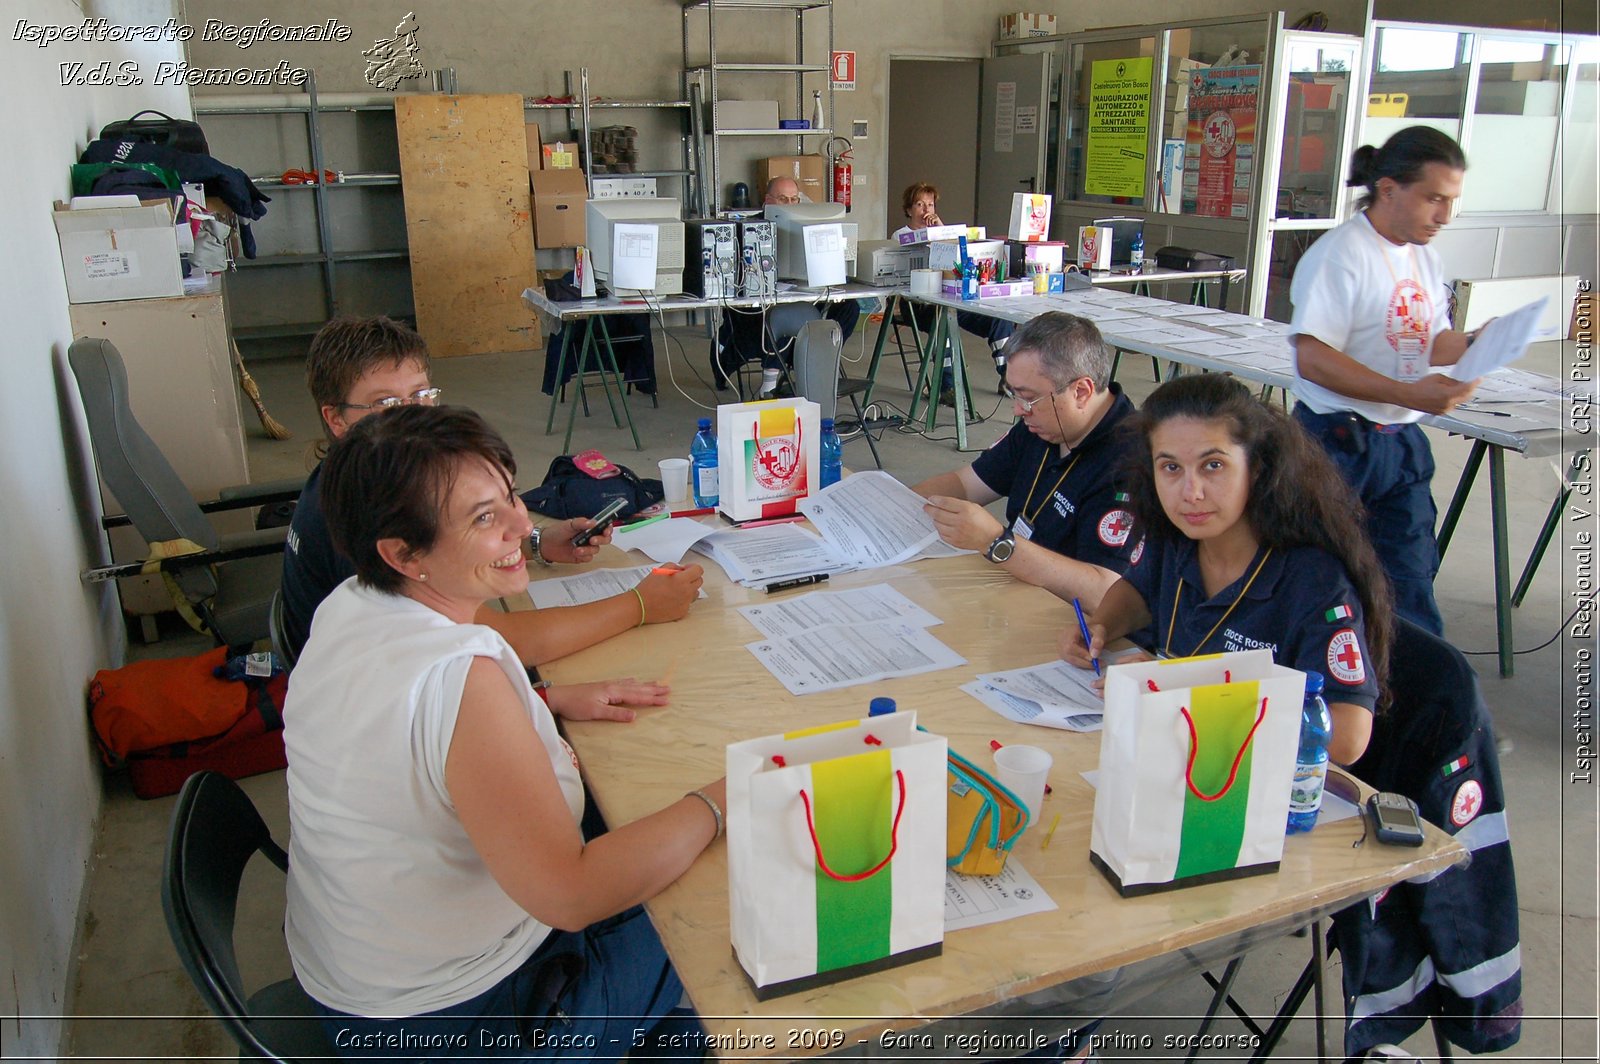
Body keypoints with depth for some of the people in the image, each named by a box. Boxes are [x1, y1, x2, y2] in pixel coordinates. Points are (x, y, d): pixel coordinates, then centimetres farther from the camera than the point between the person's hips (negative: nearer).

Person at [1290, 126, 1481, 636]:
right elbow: (1312, 360, -22)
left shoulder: (1425, 258, 11)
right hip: (1339, 441, -7)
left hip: (1404, 442, 8)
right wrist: (1410, 394, -26)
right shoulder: (1341, 254, -15)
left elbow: (1428, 343, 19)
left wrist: (1478, 343, -2)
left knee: (1411, 582, 11)